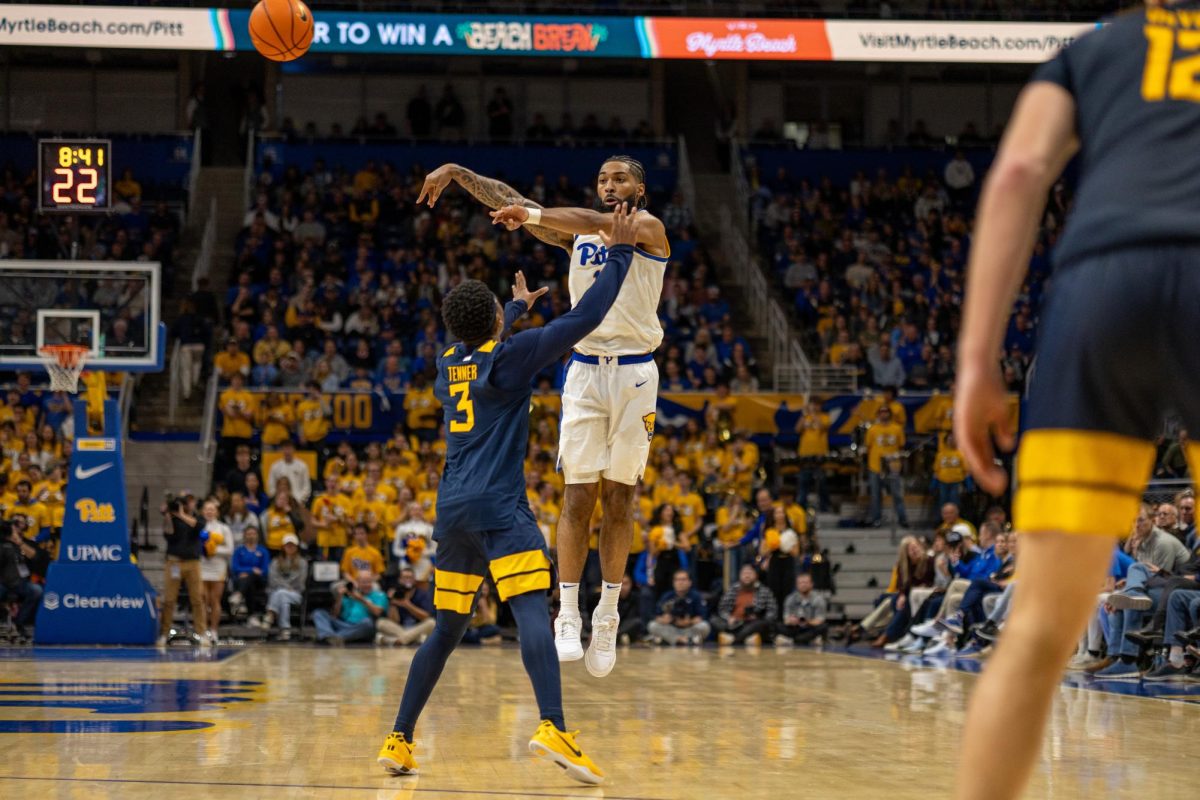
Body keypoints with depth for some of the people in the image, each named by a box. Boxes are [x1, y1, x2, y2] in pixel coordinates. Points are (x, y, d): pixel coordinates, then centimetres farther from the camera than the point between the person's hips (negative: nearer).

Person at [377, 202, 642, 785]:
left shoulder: (448, 362, 16)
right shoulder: (510, 355, -3)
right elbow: (583, 320, -7)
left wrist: (517, 308, 56)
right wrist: (619, 254, 1)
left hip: (452, 511, 7)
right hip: (499, 507, -7)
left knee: (447, 628, 17)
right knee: (532, 610, -20)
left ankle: (398, 741, 16)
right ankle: (553, 728, -40)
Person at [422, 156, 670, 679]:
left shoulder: (648, 229, -2)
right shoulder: (575, 234, 12)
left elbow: (599, 224, -23)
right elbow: (509, 201, 6)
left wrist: (531, 215, -32)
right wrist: (457, 173, -6)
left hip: (634, 372, -3)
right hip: (585, 370, 3)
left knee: (619, 498, 3)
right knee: (578, 495, -5)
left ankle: (607, 616, 11)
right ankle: (567, 617, -8)